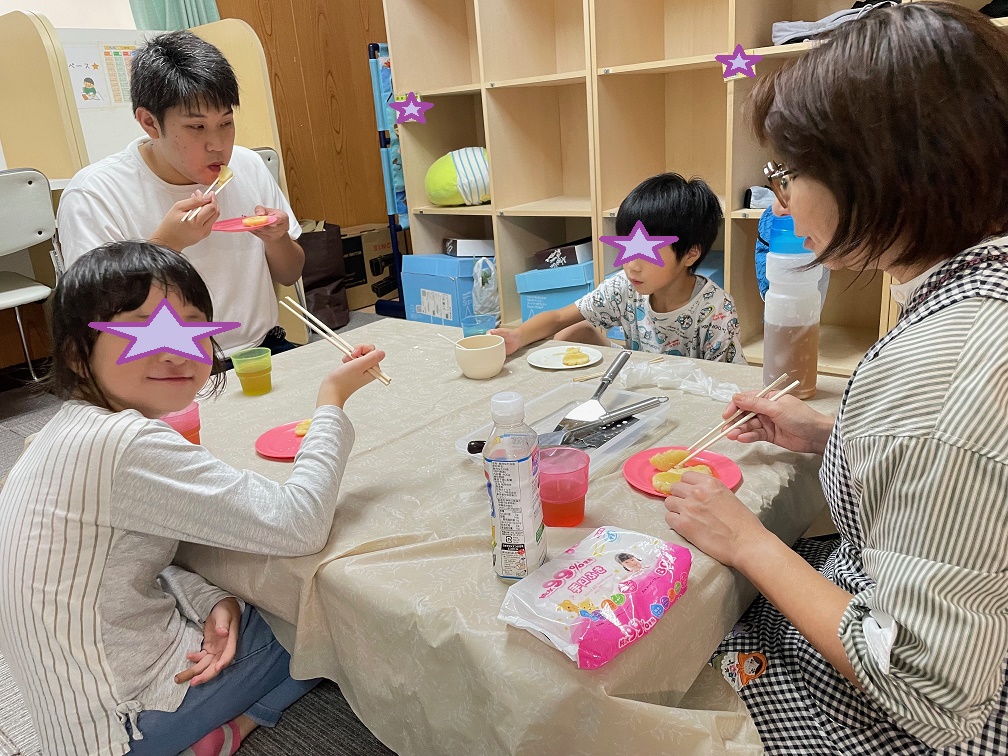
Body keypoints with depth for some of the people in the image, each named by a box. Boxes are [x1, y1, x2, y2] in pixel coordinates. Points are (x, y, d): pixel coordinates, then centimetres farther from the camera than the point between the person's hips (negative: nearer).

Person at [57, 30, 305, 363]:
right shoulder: (92, 195, -9)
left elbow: (290, 276, 15)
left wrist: (277, 239, -7)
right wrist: (165, 242, -23)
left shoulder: (249, 166, 6)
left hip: (265, 349, 5)